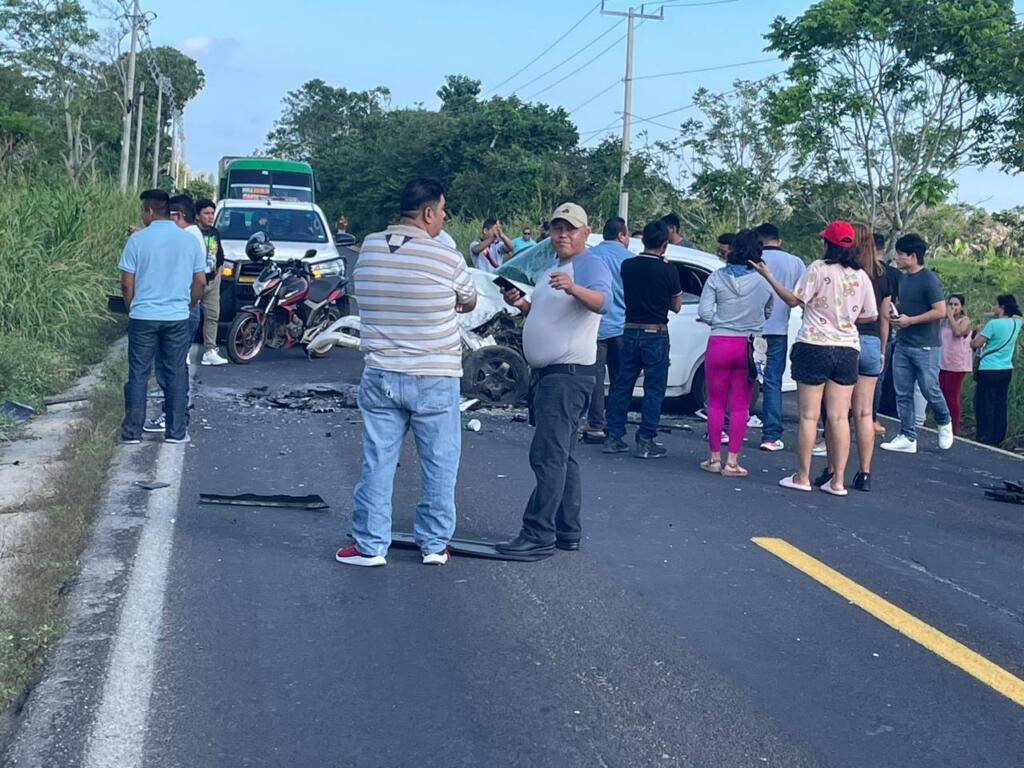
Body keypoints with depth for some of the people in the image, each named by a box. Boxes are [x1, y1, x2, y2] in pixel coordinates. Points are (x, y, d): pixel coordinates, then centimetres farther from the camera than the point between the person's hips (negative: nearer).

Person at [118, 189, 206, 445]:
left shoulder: (137, 240, -6)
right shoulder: (189, 240, 1)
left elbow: (127, 283, -5)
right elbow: (200, 281, 4)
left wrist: (132, 308, 12)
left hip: (143, 317, -2)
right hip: (177, 318, 2)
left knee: (138, 374, 6)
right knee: (176, 373, 9)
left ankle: (132, 432, 11)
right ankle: (176, 431, 12)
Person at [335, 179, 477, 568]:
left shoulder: (367, 250, 0)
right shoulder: (448, 258, -11)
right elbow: (469, 303, 6)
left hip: (380, 375, 3)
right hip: (434, 379, -3)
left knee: (377, 462, 10)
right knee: (439, 464, 10)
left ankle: (369, 545, 15)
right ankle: (434, 544, 18)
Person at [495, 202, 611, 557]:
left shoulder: (590, 265, -9)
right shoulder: (549, 271, 21)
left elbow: (602, 300, -29)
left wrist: (573, 288, -48)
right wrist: (521, 304, 12)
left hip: (569, 374, -10)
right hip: (545, 374, 10)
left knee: (548, 455, -14)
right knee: (561, 456, 13)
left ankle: (539, 534, -13)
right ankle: (567, 533, 19)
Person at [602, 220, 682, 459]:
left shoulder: (627, 266, 0)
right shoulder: (668, 270, -10)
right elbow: (676, 305, 0)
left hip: (630, 330, 4)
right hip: (655, 334, -4)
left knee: (622, 384, 11)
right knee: (654, 389, 3)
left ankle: (613, 437, 12)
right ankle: (645, 442, 2)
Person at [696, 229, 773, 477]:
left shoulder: (717, 277, -4)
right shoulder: (764, 281, -2)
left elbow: (704, 312, -8)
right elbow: (767, 314, 10)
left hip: (720, 343, 0)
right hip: (748, 346, 1)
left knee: (715, 403, 10)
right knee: (740, 407, 6)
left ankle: (715, 458, 14)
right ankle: (731, 462, 7)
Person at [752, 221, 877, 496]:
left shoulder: (819, 269, -9)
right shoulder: (861, 276, 5)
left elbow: (793, 300, -9)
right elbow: (870, 315, 10)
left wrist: (767, 275, -2)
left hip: (815, 347, -4)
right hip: (847, 349, 4)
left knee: (809, 416, 3)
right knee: (840, 418, 5)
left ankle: (802, 476, 8)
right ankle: (838, 481, 7)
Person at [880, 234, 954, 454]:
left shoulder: (930, 280, -12)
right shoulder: (903, 278, 11)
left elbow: (940, 311, -17)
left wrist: (910, 320, -18)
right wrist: (896, 316, 6)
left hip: (926, 346, -7)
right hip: (903, 345, 8)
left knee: (930, 390, -3)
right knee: (903, 393, 4)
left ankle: (945, 423, 25)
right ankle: (908, 438, 8)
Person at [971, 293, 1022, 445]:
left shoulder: (993, 324, -16)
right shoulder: (1016, 323, 4)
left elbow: (975, 344, -13)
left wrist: (980, 332, 6)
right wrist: (997, 317, 14)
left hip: (989, 370, -7)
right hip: (1006, 369, 7)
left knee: (984, 405, 0)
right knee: (1000, 405, 12)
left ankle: (986, 438, 0)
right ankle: (998, 437, 16)